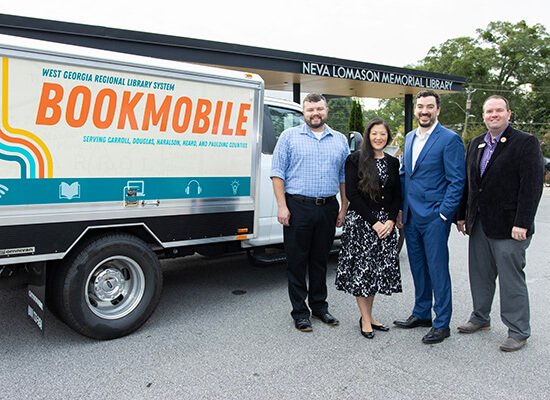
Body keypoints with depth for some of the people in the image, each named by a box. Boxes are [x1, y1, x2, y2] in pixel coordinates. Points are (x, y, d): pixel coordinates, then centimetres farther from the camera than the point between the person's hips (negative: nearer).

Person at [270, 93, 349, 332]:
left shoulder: (340, 140, 13)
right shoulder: (289, 137, 3)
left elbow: (344, 177, 15)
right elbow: (278, 173, -2)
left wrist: (344, 208, 8)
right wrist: (282, 206, -10)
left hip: (328, 208, 3)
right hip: (298, 207, -3)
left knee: (321, 260, 12)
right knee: (297, 260, 3)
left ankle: (319, 306, 26)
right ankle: (300, 311, 14)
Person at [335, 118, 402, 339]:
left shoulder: (392, 162, 11)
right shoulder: (355, 160, -5)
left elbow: (397, 195, 12)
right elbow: (352, 194, -11)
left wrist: (390, 221, -4)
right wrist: (373, 222, -14)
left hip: (385, 224, 5)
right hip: (360, 221, -5)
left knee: (379, 269, 9)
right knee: (361, 268, -1)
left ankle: (369, 315, 23)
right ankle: (365, 319, 13)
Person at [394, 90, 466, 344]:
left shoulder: (450, 139, -8)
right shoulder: (409, 138, 13)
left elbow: (457, 181, -10)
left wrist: (444, 214, -15)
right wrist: (400, 209, 12)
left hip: (435, 218, -7)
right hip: (411, 217, 7)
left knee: (438, 270, 0)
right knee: (418, 268, 16)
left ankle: (441, 323, 13)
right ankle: (421, 314, 30)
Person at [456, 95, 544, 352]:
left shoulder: (526, 143, -7)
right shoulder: (476, 144, 13)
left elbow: (532, 186, -13)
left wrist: (522, 223, -19)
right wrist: (462, 215, 12)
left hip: (508, 226, -6)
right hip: (479, 224, 6)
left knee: (511, 278, 2)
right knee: (480, 275, 16)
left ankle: (518, 332, 17)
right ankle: (480, 318, 34)